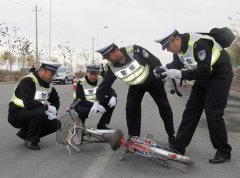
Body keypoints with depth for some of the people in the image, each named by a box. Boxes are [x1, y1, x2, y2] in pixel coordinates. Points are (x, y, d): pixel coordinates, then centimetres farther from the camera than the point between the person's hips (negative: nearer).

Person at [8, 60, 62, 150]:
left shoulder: (47, 83, 3)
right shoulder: (28, 81, -22)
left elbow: (55, 100, 13)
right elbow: (29, 103, -34)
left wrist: (53, 111, -7)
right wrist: (47, 107, -23)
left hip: (34, 114, 8)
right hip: (16, 115, -8)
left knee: (56, 124, -6)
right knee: (39, 112, -36)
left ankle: (25, 133, 9)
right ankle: (31, 140, -12)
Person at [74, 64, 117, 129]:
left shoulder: (101, 80, -5)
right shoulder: (81, 83, -18)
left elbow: (111, 91, -5)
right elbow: (80, 100, -26)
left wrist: (113, 97, -31)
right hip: (84, 105, -5)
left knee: (112, 102, -16)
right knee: (84, 111, -39)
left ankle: (101, 124, -3)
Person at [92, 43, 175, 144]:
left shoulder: (134, 50, -31)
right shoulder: (112, 66, -16)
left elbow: (154, 61, -22)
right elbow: (105, 83, -9)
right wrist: (97, 101, -11)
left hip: (153, 81, -3)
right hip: (135, 86, 4)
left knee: (164, 107, 1)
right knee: (130, 109, -6)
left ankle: (171, 136, 17)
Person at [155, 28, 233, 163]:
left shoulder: (199, 44, -33)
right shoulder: (179, 46, -8)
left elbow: (204, 73, -32)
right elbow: (177, 64, 4)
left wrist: (179, 74, -34)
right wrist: (166, 69, -16)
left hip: (219, 75, -8)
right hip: (204, 75, 8)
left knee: (213, 112, -10)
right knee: (191, 110, 5)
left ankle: (224, 152, 7)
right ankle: (178, 147, 11)